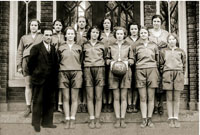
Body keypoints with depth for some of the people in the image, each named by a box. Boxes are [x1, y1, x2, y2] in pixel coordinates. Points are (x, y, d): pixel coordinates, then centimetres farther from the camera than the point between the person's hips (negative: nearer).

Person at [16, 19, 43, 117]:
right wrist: (19, 65, 6)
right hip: (27, 61, 1)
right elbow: (19, 52, 16)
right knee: (28, 85, -1)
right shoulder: (24, 38, 20)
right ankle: (28, 107, 3)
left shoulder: (42, 37, 15)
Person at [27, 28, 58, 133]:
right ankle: (36, 123, 11)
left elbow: (55, 64, 14)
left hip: (51, 80, 5)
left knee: (50, 102, 8)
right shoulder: (36, 48, -3)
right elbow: (31, 63, -3)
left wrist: (55, 76, 8)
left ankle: (47, 122, 19)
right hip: (39, 79, -5)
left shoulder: (53, 49, 11)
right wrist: (34, 74, 1)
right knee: (38, 101, 2)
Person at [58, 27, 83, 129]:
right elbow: (58, 61, 15)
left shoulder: (79, 48, 10)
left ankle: (72, 119, 7)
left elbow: (80, 61, 13)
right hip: (64, 73, 0)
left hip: (76, 73, 0)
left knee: (74, 98, 1)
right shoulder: (61, 48, 8)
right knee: (66, 98, 1)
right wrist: (63, 67, 4)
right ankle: (67, 119, 6)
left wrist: (79, 72, 5)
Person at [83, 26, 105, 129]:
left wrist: (101, 63, 4)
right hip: (88, 70, 0)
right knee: (90, 97, -1)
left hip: (99, 69, 0)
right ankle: (91, 119, 3)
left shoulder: (101, 45, 14)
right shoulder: (85, 45, 13)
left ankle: (97, 119, 3)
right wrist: (86, 64, 3)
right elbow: (82, 58, 16)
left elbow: (104, 58, 18)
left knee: (98, 97, -1)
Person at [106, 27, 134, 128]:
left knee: (123, 97, -1)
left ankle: (123, 119, 5)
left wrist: (126, 62, -9)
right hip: (113, 72, 0)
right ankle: (117, 119, 5)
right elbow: (107, 59, 13)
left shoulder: (128, 46, 10)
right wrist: (112, 62, -7)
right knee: (116, 97, 1)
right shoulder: (111, 46, 11)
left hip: (125, 72, 0)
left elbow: (132, 60, 10)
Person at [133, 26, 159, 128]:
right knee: (142, 98, -1)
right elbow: (134, 60, 16)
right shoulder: (136, 47, 10)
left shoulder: (154, 46, 11)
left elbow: (157, 60, 18)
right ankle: (144, 119, 4)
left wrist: (154, 67, 13)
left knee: (151, 98, 1)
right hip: (140, 71, 0)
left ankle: (149, 119, 8)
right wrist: (139, 66, 7)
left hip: (152, 70, 0)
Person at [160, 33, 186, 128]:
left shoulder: (181, 51, 13)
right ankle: (171, 119, 3)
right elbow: (161, 64, 12)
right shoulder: (163, 51, 12)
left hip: (178, 74, 1)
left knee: (176, 98, 1)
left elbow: (184, 64, 15)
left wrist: (181, 74, 7)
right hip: (167, 74, 0)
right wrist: (164, 74, 4)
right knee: (169, 98, 0)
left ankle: (176, 118, 7)